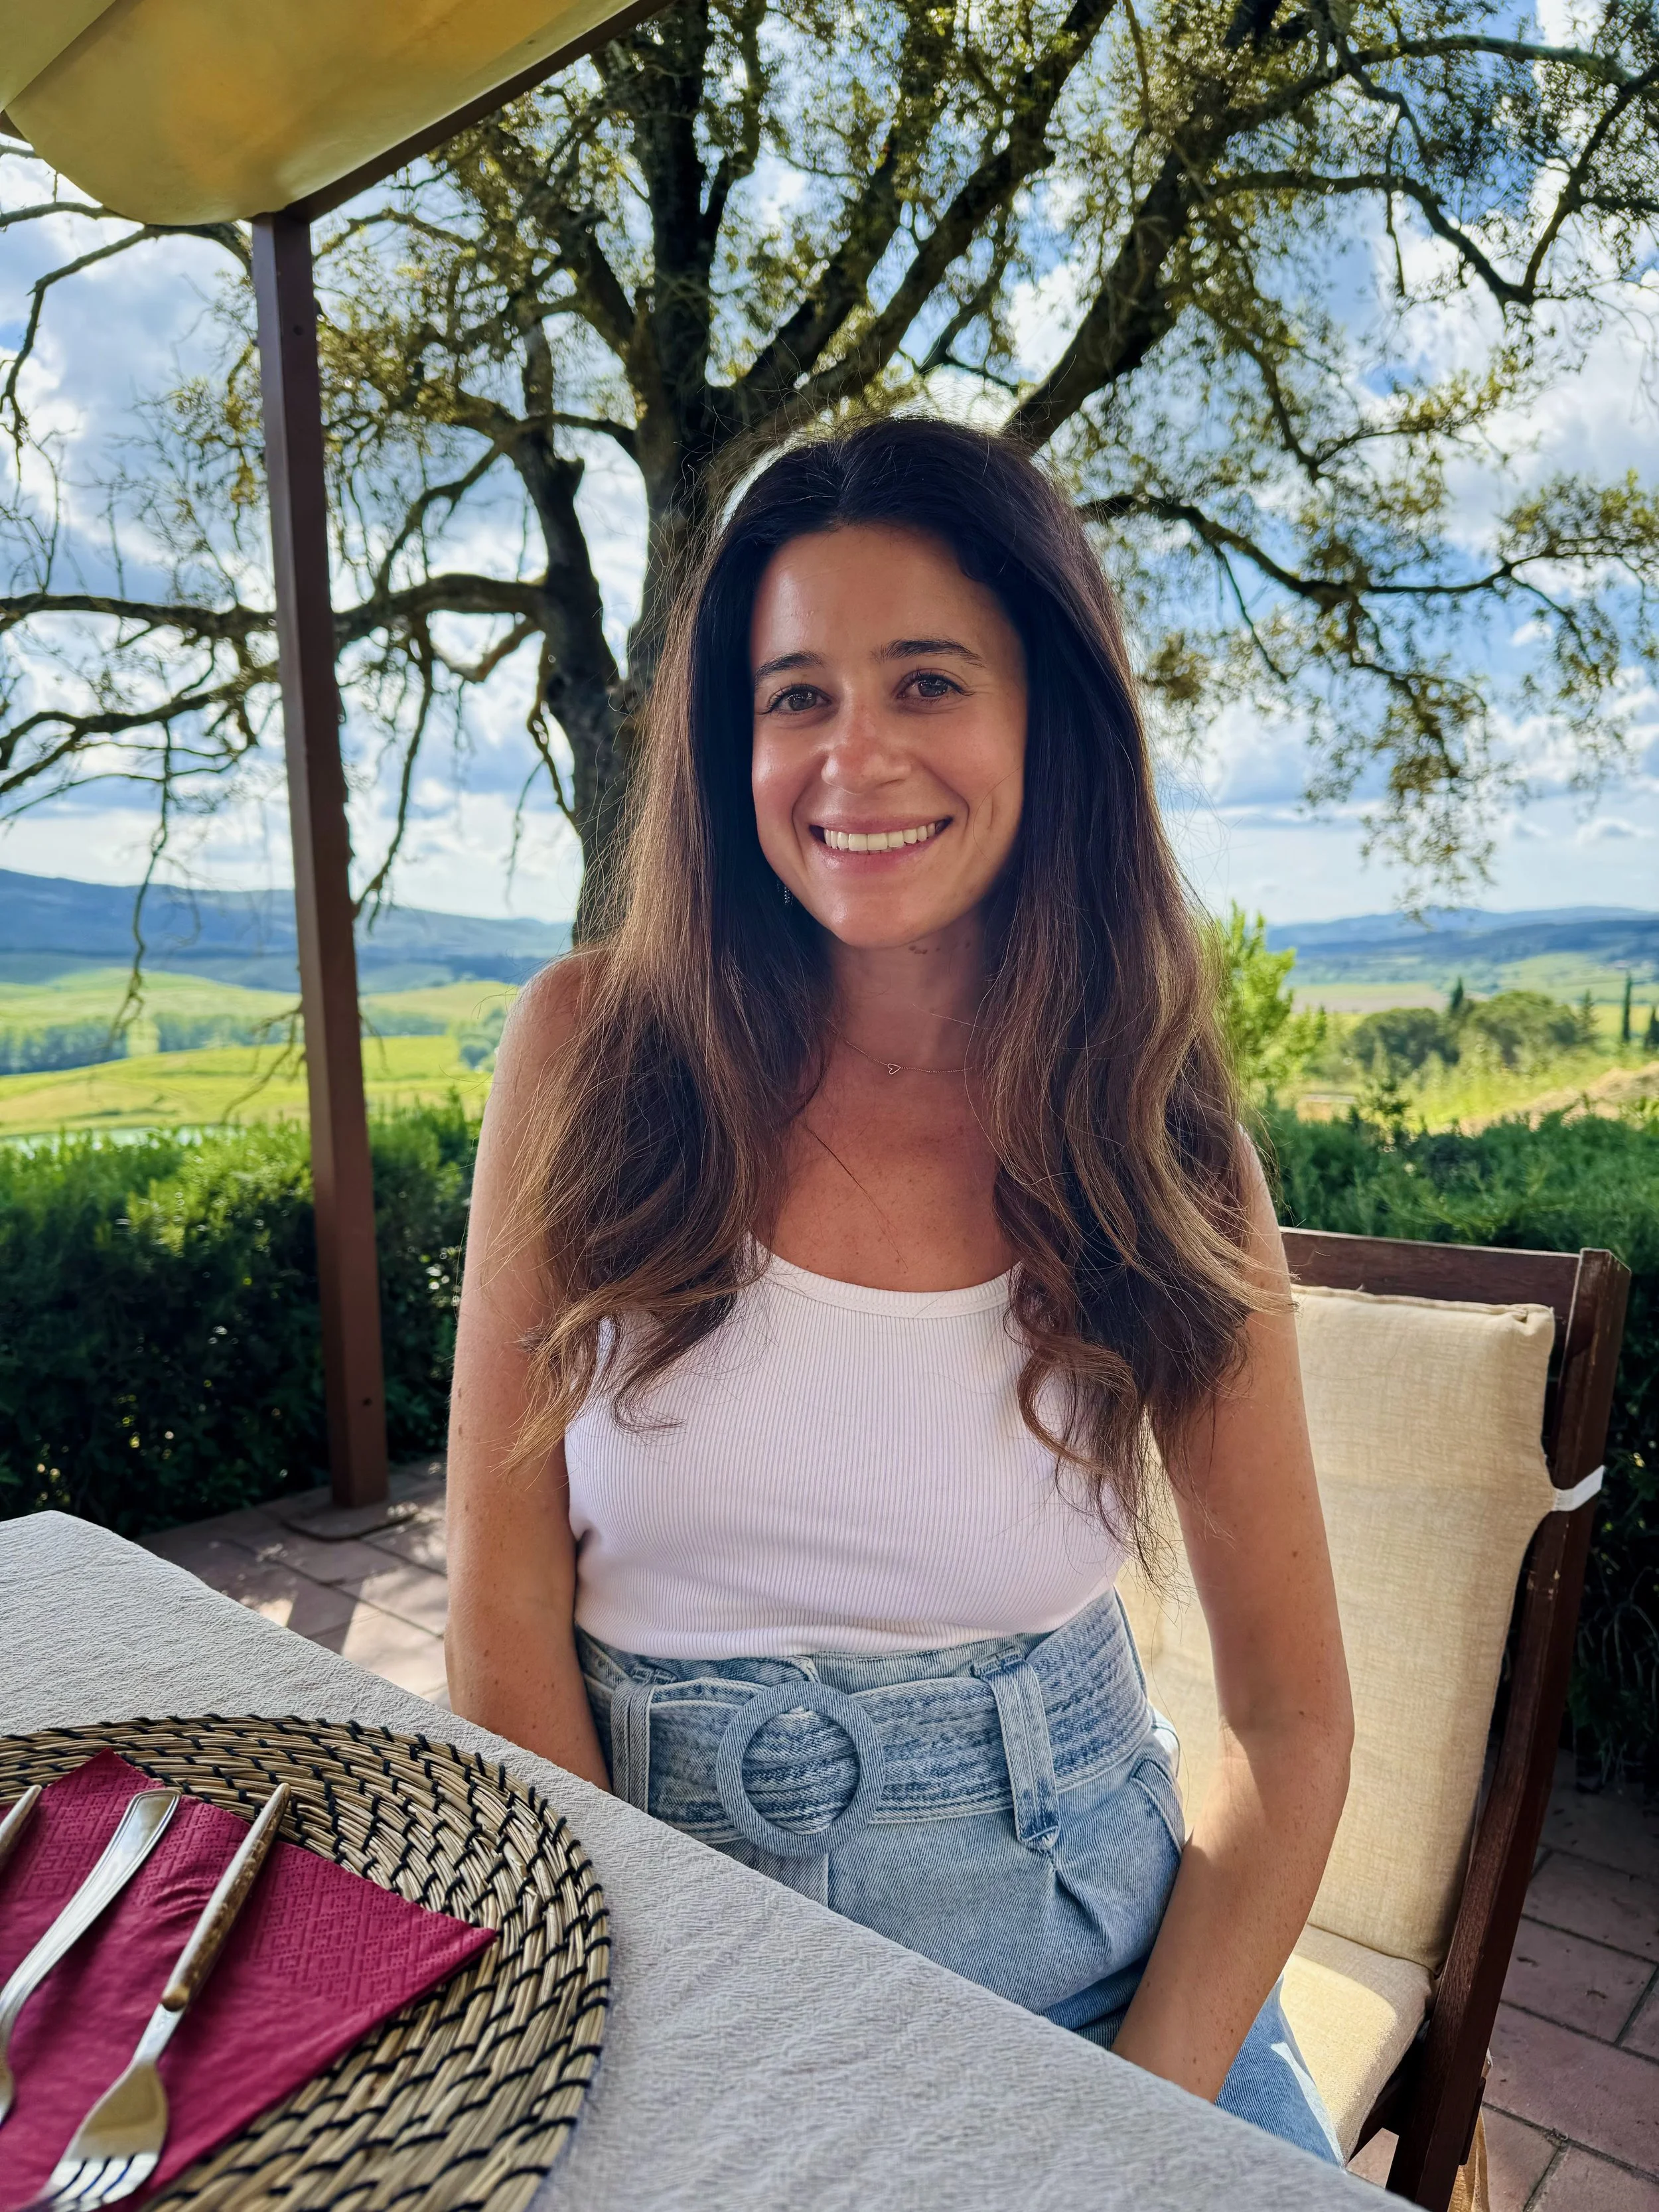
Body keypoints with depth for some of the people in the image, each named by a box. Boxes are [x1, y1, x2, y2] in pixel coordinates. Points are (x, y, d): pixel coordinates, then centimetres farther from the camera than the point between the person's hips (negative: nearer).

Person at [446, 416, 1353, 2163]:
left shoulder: (1167, 1156, -6)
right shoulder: (594, 1049, -8)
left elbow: (1292, 1724, 0)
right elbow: (502, 1606, -6)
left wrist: (1143, 2105, -11)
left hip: (1077, 1945, 1)